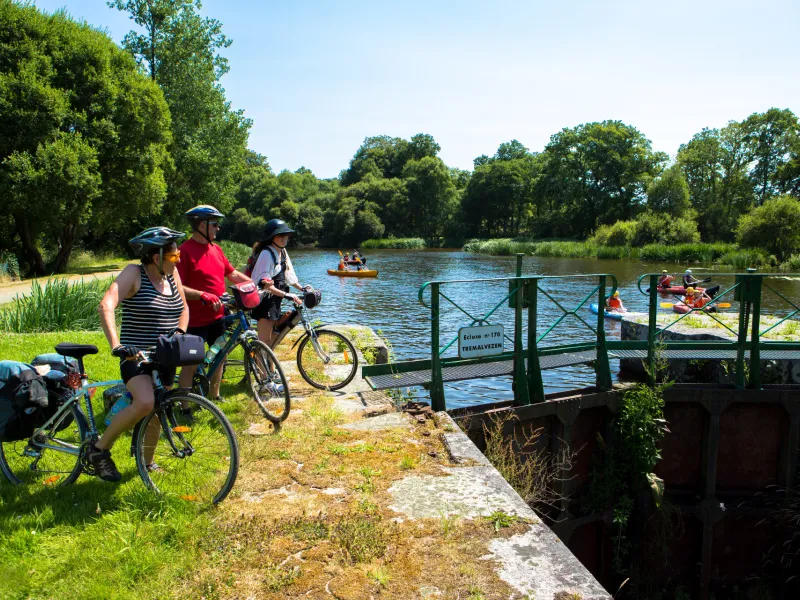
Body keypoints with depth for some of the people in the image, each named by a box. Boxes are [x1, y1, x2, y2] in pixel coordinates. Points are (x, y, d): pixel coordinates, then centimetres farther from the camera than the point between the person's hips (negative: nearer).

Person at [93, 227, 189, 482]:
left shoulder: (171, 274, 5)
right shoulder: (134, 273, -13)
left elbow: (184, 308, 16)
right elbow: (106, 306, -25)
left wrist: (180, 332, -2)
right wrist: (115, 344, -37)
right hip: (136, 356, -6)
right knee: (144, 403, -28)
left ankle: (146, 461, 35)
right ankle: (99, 449, -6)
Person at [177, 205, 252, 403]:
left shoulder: (215, 248, 9)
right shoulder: (185, 250, -16)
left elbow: (232, 273, 17)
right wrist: (202, 294, -31)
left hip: (216, 316, 8)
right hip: (195, 319, -8)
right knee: (192, 364, 1)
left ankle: (214, 396, 36)